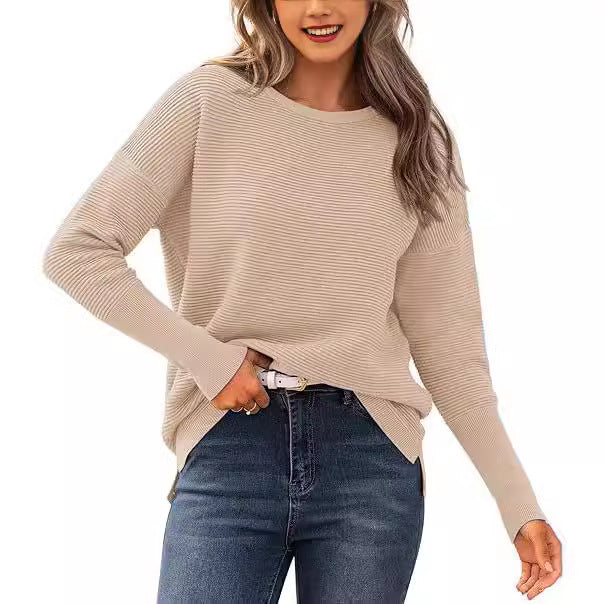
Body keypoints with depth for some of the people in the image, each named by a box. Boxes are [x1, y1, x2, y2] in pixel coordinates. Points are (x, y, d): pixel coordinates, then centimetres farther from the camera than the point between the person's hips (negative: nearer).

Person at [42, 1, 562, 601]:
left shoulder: (416, 137, 8)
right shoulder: (210, 100, 1)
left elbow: (447, 341, 9)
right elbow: (75, 251, -2)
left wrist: (519, 502, 6)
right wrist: (207, 357, -8)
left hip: (370, 460, 2)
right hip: (226, 454, -2)